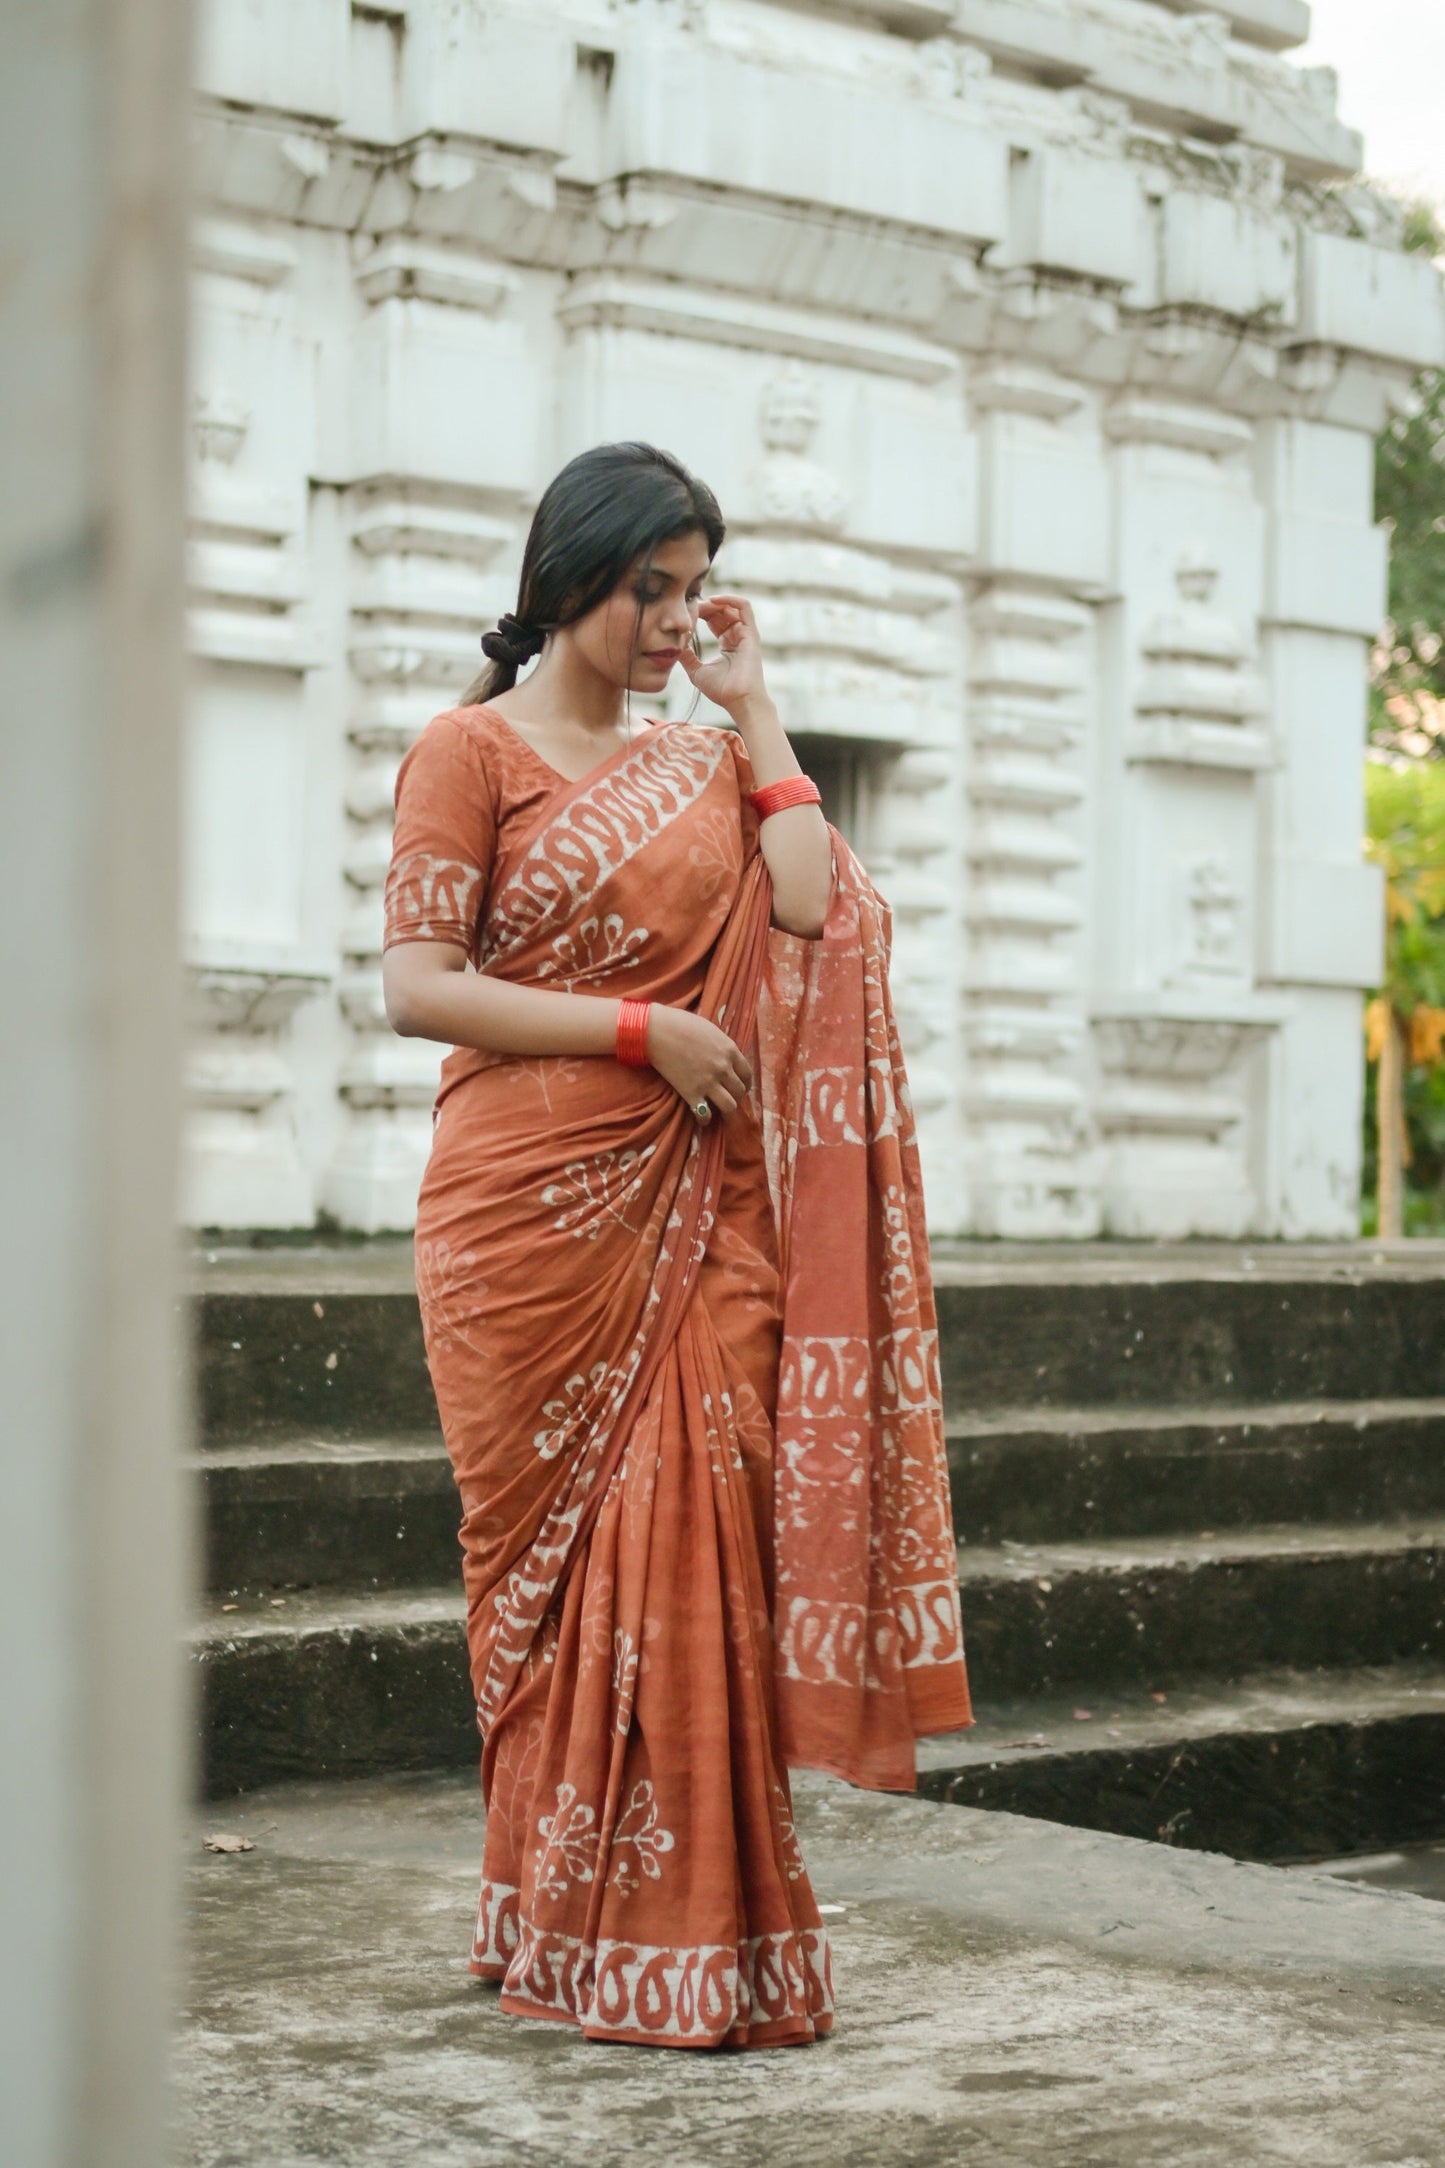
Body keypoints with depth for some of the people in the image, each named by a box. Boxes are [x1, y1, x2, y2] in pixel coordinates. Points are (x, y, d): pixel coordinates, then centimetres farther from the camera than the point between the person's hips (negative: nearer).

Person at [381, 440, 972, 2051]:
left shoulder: (698, 761, 15)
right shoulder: (473, 748, 1)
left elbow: (812, 909, -2)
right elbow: (416, 986, -8)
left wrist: (751, 711, 2)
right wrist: (645, 1032, -12)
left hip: (693, 1223, 4)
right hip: (534, 1211, -4)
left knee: (693, 1546, -2)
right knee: (561, 1557, 0)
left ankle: (689, 1923, 7)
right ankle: (564, 1930, 11)